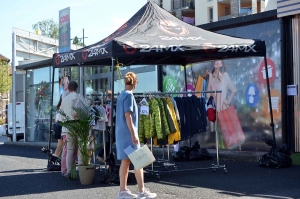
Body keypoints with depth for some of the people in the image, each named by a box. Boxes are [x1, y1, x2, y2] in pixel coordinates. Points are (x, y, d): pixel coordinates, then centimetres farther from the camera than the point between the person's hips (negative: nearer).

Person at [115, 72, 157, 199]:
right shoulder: (129, 95, -12)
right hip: (128, 133, -9)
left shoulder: (121, 95, 15)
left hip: (121, 133, 9)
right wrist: (133, 134, -20)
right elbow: (128, 116, -18)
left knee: (125, 161, 10)